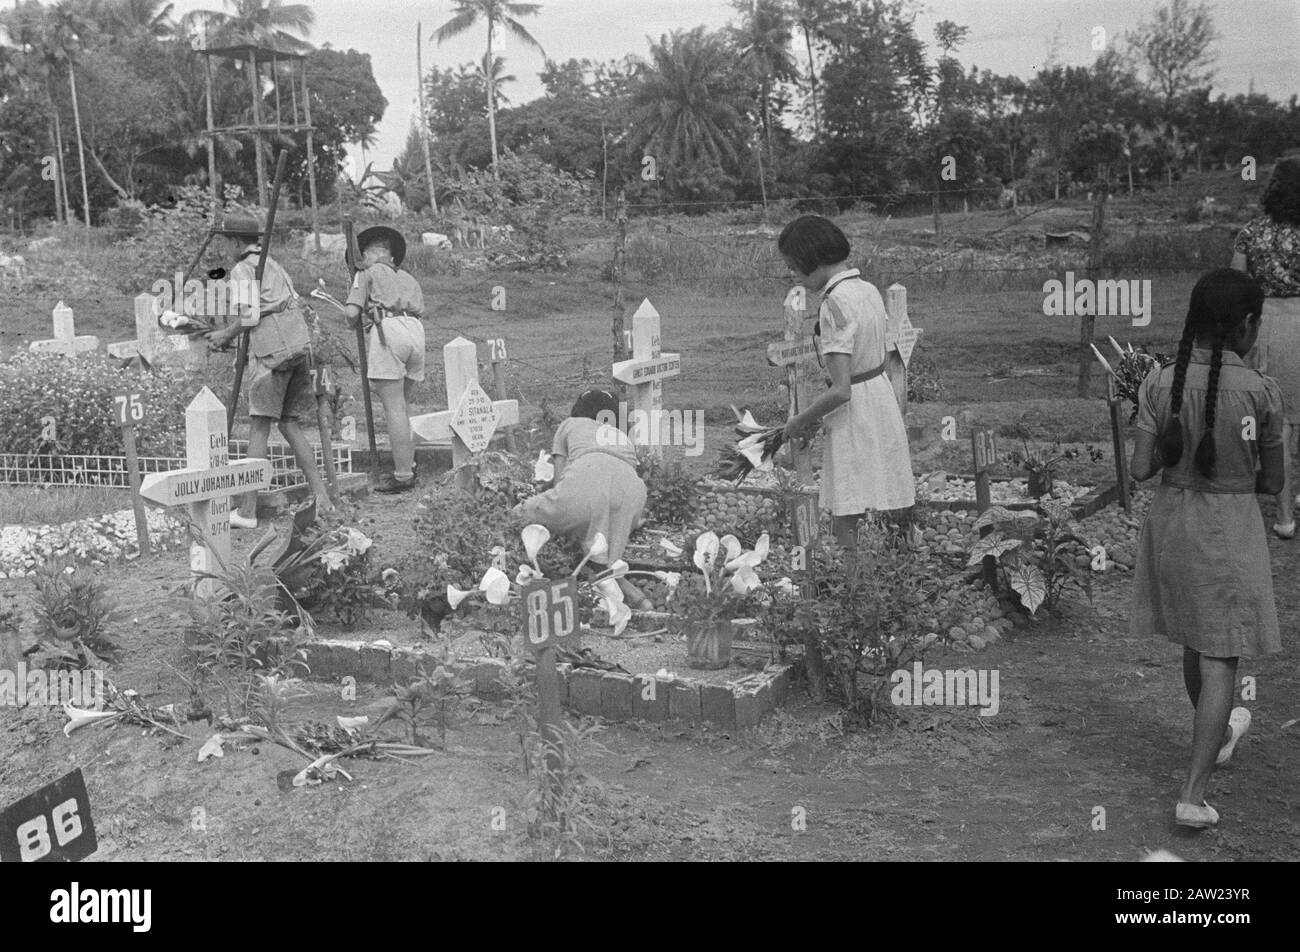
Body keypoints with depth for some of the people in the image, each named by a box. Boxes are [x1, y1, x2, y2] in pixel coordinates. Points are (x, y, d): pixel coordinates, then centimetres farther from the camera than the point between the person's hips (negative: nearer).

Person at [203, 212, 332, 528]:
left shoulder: (243, 269, -3)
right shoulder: (272, 264, 21)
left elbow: (248, 316, -14)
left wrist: (226, 335, 5)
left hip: (272, 348, -8)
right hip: (300, 342, 8)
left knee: (259, 427, -4)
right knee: (289, 423, 13)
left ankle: (247, 510, -3)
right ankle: (321, 497, 9)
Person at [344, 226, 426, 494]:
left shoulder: (368, 274, 16)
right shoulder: (409, 279, 32)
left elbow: (351, 313, 3)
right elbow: (420, 314, 19)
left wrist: (355, 325, 25)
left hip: (387, 331, -6)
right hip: (416, 333, 6)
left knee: (394, 409, -7)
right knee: (403, 406, 16)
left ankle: (403, 476, -9)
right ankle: (408, 464, 16)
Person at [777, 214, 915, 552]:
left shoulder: (835, 304, -20)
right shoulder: (868, 289, 7)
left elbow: (841, 391, -24)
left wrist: (800, 421, -8)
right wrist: (817, 413, 13)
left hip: (855, 419, -9)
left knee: (845, 528, -1)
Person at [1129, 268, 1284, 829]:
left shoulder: (1160, 383, -9)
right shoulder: (1261, 392, -15)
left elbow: (1141, 469, -8)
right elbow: (1273, 483, -6)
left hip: (1172, 520, 4)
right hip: (1230, 529, -4)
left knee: (1194, 645, 23)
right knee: (1220, 661, 3)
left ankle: (1218, 736, 48)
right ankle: (1193, 793, 2)